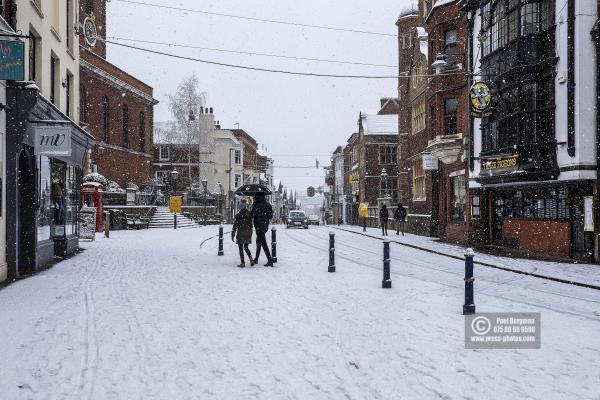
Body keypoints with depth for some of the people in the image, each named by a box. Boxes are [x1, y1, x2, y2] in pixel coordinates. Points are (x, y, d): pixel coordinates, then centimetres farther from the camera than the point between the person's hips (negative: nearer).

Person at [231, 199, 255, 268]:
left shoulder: (238, 215, -10)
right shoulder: (249, 214, 2)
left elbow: (235, 226, -9)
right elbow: (251, 225, 7)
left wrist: (233, 235, -2)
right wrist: (250, 235, 15)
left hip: (241, 234, -4)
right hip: (248, 233, 4)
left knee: (241, 249, 4)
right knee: (246, 247, 17)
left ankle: (242, 263, 2)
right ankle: (251, 259, -3)